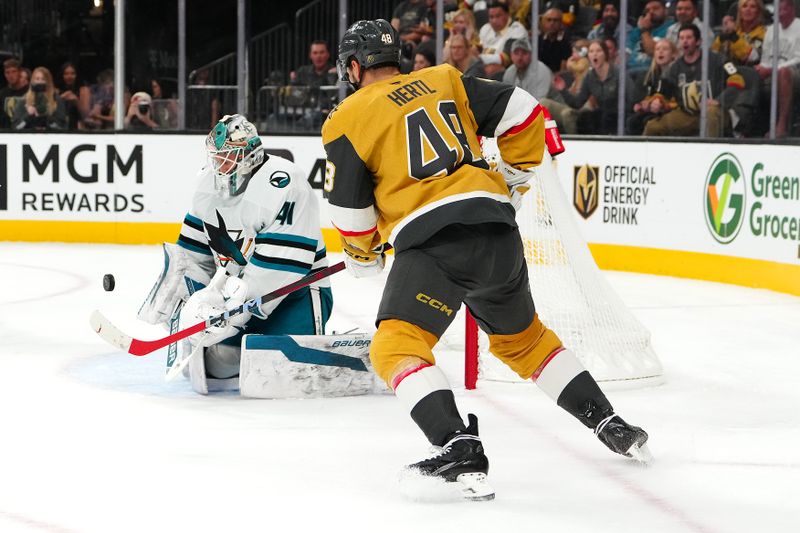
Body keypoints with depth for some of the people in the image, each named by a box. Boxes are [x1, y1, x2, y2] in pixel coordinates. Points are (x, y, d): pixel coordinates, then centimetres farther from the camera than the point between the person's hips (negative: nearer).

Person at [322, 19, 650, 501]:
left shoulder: (348, 120, 6)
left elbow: (351, 211, 6)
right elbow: (524, 114, 13)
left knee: (396, 348, -6)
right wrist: (515, 180, 26)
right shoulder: (444, 81, 18)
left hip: (433, 243, -6)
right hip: (498, 230, 6)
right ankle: (613, 427, 28)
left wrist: (363, 257, 26)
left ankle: (461, 449, -27)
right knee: (523, 337, 25)